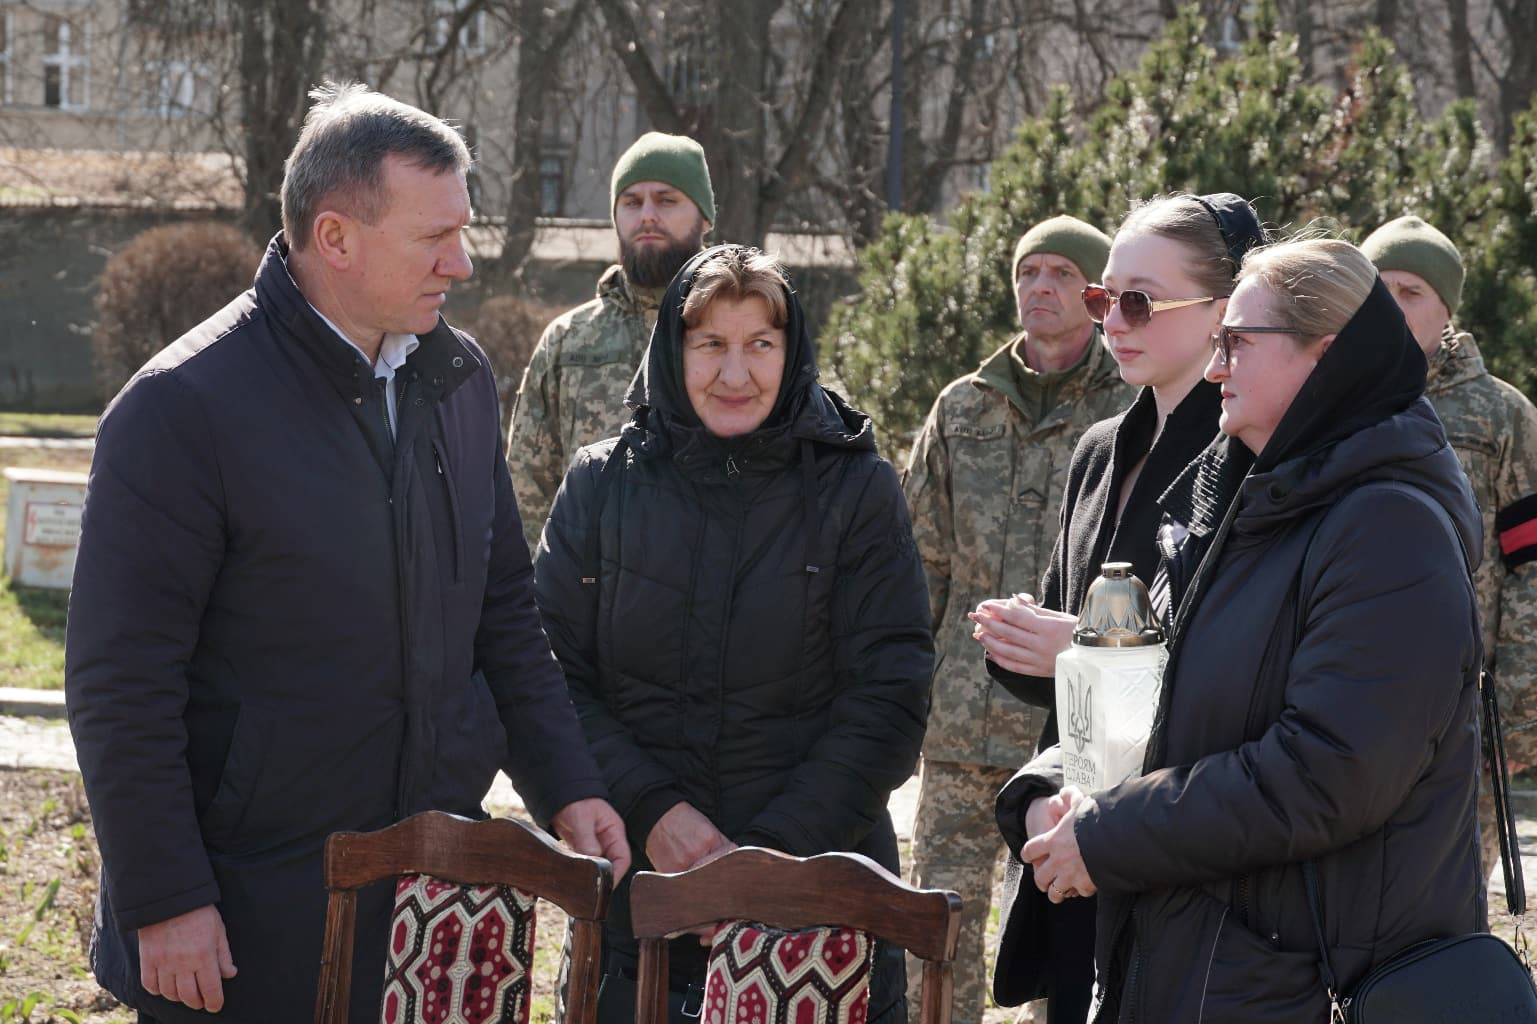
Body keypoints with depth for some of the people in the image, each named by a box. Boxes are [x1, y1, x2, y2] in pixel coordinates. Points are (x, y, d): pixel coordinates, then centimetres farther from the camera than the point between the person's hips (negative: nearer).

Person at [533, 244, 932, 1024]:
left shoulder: (856, 491, 0)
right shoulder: (600, 486, 4)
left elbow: (889, 701, -4)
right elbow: (548, 678, 1)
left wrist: (776, 848, -13)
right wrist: (648, 810, -13)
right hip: (633, 894, 1)